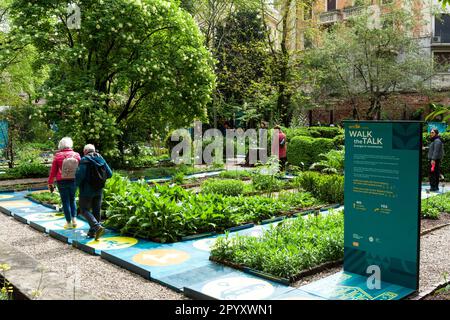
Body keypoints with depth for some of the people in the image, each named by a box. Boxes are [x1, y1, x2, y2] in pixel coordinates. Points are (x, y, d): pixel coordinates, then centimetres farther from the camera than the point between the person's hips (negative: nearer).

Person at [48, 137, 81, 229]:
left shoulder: (58, 156, -8)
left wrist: (50, 183, 6)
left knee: (65, 201, 6)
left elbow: (53, 171, -4)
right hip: (73, 181, 2)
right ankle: (74, 219, 10)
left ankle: (69, 222, 10)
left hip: (62, 182, -2)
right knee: (72, 199, 19)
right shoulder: (76, 155, -4)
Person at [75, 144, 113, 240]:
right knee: (96, 211, 12)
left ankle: (97, 227, -17)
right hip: (99, 190, 6)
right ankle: (92, 232, 18)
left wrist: (77, 184, -1)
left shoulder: (85, 160, -13)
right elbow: (109, 174, 3)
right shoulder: (101, 159, 4)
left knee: (84, 210, 2)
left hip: (87, 190, -6)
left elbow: (80, 175, -21)